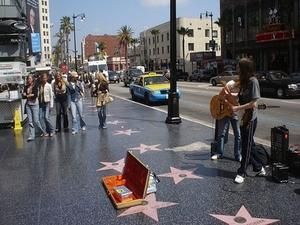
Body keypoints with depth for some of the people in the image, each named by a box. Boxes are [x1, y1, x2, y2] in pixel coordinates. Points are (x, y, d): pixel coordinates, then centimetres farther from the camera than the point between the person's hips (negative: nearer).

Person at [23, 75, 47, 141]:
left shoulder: (35, 86, -4)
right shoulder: (26, 87, 9)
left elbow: (35, 95, -16)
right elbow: (23, 96, 4)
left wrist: (27, 95, -7)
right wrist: (30, 95, -13)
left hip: (34, 104, -4)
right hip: (28, 104, 4)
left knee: (36, 120, -4)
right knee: (30, 121, 1)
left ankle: (42, 131, 20)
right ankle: (31, 136, 6)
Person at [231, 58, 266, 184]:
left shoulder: (253, 81, -16)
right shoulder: (244, 81, 11)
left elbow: (253, 103, -20)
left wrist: (237, 108, -17)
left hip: (250, 118, -9)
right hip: (243, 117, 9)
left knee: (246, 146, 1)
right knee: (249, 145, 15)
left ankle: (242, 173, 10)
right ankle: (259, 168, 29)